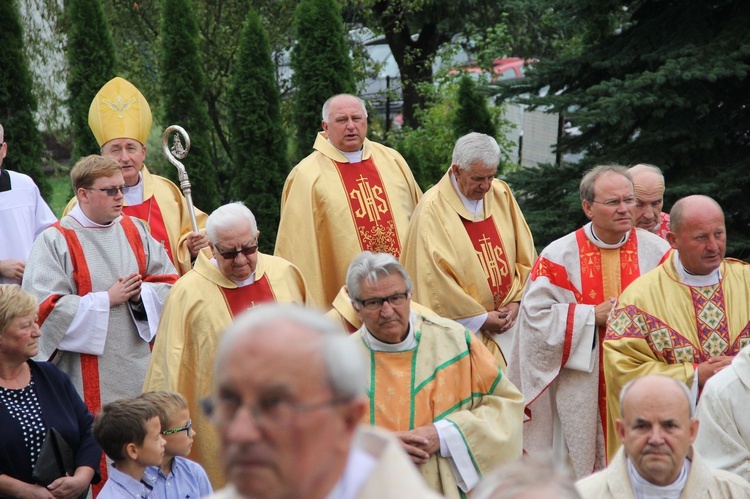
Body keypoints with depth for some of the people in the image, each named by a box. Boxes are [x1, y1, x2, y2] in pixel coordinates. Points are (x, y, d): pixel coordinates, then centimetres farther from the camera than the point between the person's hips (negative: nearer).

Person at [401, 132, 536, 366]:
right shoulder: (433, 208, -12)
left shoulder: (502, 194, 5)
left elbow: (526, 256, 10)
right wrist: (480, 318, -12)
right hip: (464, 329, -5)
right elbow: (434, 277, -16)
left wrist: (516, 301, -3)